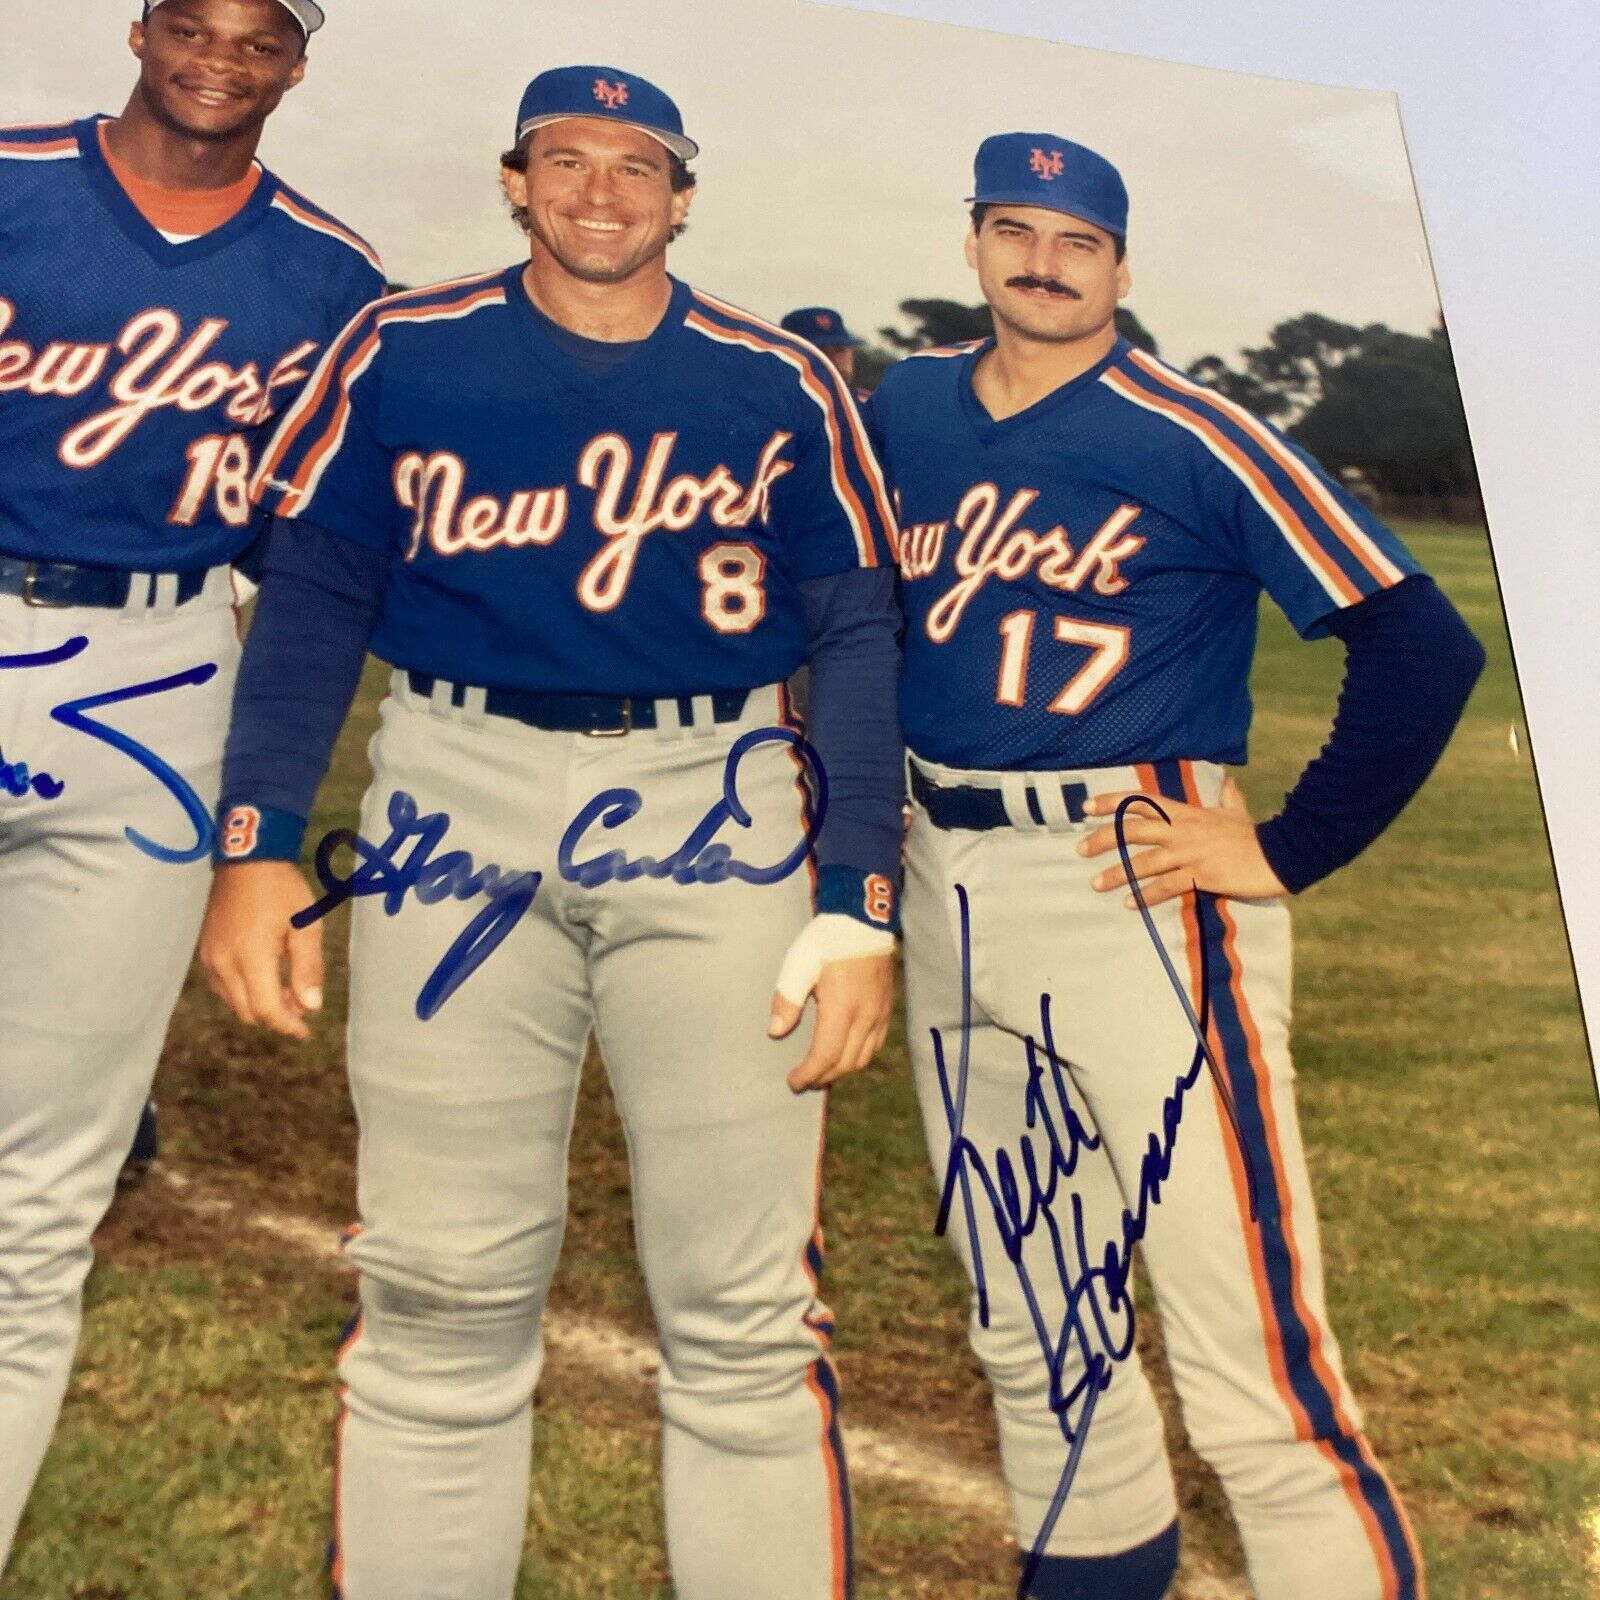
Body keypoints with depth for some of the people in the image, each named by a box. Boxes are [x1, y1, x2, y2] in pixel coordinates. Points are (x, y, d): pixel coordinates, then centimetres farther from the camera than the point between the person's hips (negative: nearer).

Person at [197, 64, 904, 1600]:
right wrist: (257, 846, -4)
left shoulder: (784, 386, 8)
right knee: (441, 1284, 1)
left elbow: (855, 637, 7)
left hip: (715, 803, 0)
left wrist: (861, 901, -2)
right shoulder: (402, 351, 8)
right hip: (459, 791, 0)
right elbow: (313, 594, 7)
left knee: (744, 1301, -2)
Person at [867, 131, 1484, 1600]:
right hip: (947, 887, 6)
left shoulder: (1192, 435, -7)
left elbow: (1422, 644, -10)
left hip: (1136, 886, -6)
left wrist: (1284, 853, -13)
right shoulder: (906, 407, 10)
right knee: (1025, 1314, 18)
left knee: (1245, 1350, -11)